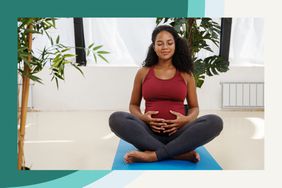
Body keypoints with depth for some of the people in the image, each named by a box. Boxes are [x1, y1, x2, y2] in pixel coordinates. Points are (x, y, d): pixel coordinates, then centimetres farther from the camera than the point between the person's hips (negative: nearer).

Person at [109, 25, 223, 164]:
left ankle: (153, 155, -29)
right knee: (116, 119, -29)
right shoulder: (143, 73, 11)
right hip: (150, 132, 0)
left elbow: (194, 107, 15)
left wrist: (187, 119, -9)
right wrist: (142, 117, -7)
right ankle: (180, 153, -29)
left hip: (178, 132, 0)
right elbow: (134, 105, 17)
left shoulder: (185, 74, 11)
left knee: (215, 122, -27)